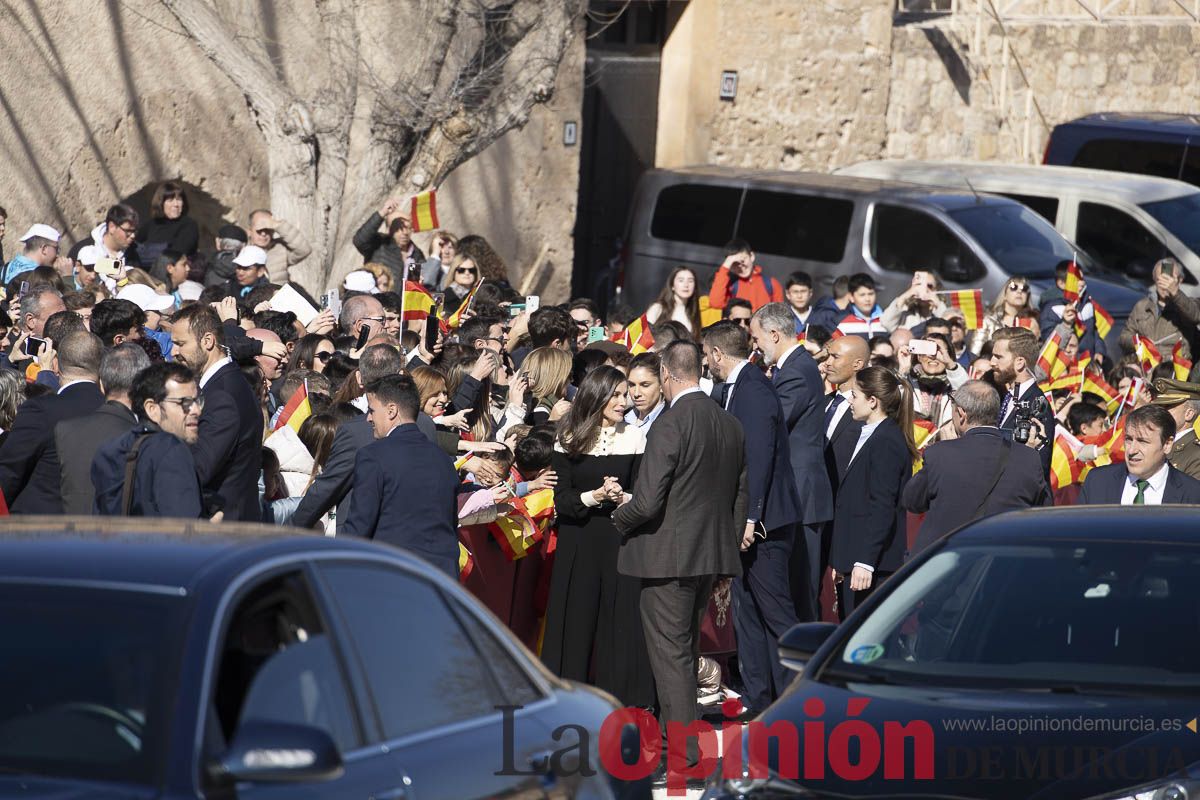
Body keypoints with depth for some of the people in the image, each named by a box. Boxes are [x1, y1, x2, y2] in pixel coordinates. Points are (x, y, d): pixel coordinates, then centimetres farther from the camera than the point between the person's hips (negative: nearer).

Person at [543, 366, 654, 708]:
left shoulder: (634, 438, 5)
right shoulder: (569, 440, 4)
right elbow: (561, 497, -1)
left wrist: (622, 498, -16)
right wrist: (595, 496, -17)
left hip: (620, 542, 0)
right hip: (578, 544, 0)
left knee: (620, 622, -3)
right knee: (577, 622, 2)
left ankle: (619, 702, 2)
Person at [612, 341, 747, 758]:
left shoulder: (670, 424, -18)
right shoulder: (731, 426, 6)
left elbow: (647, 501, -21)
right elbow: (741, 497, 13)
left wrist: (619, 518, -1)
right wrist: (728, 543, 22)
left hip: (669, 554, -8)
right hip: (711, 553, 8)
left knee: (670, 652, -2)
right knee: (688, 648, 18)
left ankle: (681, 744, -2)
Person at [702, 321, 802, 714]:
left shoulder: (754, 391, -16)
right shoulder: (730, 389, 14)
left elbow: (759, 457, -22)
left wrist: (750, 518, -23)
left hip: (763, 520, -10)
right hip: (745, 520, 10)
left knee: (776, 612, -8)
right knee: (747, 613, 13)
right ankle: (758, 702, 18)